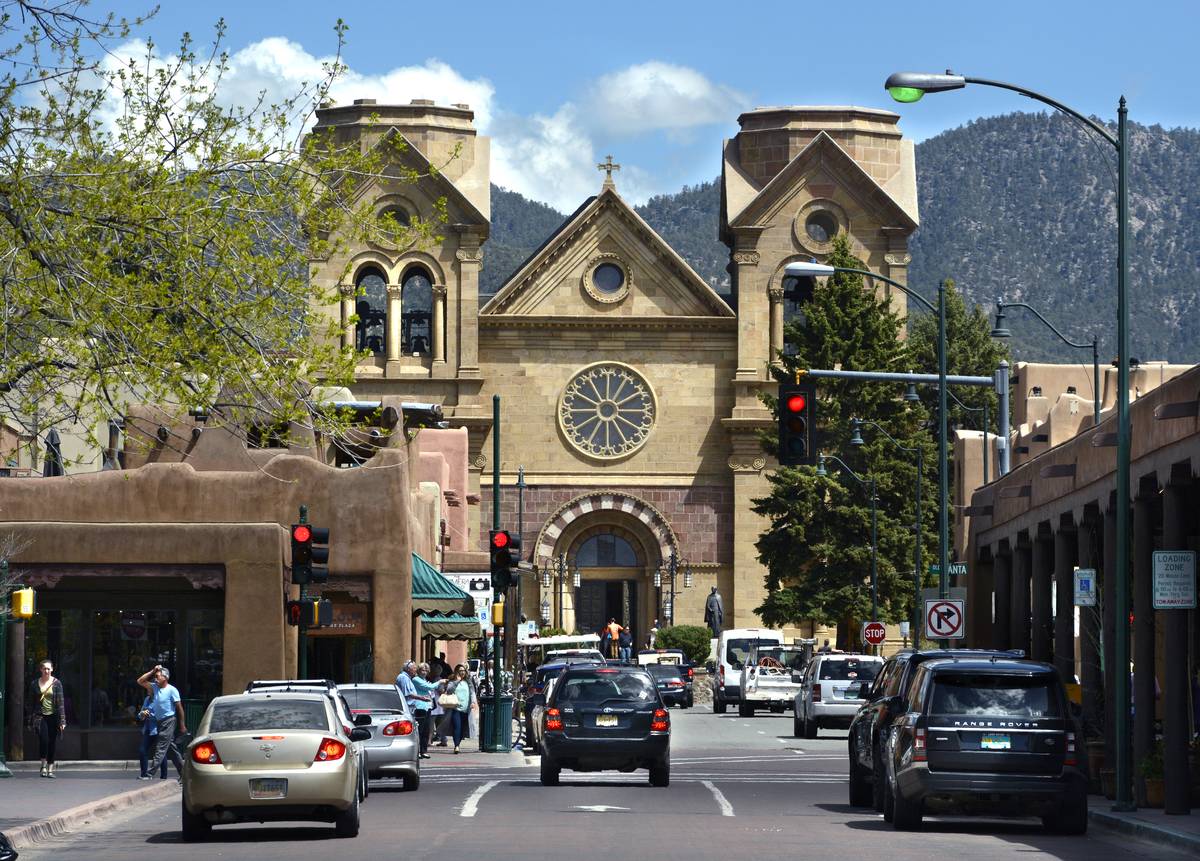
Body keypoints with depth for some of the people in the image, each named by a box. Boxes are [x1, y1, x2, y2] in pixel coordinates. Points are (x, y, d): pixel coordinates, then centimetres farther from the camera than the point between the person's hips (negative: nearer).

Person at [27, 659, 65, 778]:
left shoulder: (56, 683, 2)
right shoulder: (35, 684, 6)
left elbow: (61, 702, -1)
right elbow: (30, 703, 9)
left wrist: (62, 721, -6)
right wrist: (30, 720, 5)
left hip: (53, 716, 0)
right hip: (40, 716, 0)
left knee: (52, 744, 2)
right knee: (43, 740, -19)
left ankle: (50, 769, 12)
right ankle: (44, 765, -3)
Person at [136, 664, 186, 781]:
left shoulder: (172, 690, -10)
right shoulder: (155, 687, 8)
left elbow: (179, 708, -8)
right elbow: (140, 681, 9)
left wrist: (182, 725, -8)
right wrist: (153, 671, 1)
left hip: (169, 721, -8)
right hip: (159, 722, 8)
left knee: (160, 750, -10)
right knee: (172, 750, 11)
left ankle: (149, 774, -15)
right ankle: (184, 774, 17)